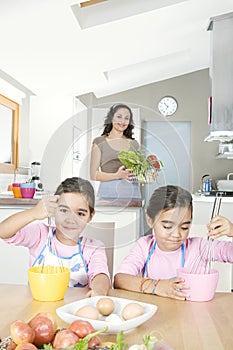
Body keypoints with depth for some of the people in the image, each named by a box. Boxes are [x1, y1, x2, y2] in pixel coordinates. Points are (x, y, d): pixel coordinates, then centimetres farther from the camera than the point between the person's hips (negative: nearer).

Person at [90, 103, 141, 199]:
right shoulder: (100, 142, 5)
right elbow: (94, 175, -2)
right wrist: (117, 175, -17)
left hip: (133, 192, 3)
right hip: (109, 192, -3)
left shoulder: (134, 143, 15)